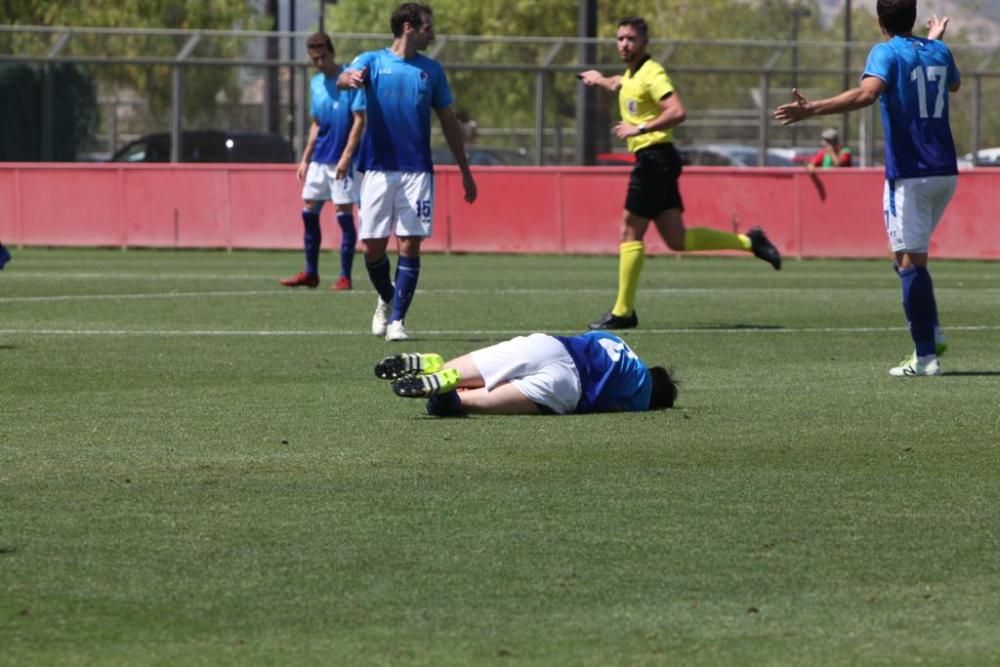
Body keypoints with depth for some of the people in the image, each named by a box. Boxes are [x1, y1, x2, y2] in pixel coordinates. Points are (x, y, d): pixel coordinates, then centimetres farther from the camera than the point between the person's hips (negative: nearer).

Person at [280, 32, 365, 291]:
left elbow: (359, 121, -13)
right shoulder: (316, 83, 12)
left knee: (344, 214, -4)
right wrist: (305, 159, 15)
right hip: (319, 160, 7)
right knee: (309, 213, 7)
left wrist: (346, 156, -18)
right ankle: (310, 273, 16)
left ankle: (345, 277, 1)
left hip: (342, 162, -7)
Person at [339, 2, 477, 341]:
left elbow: (448, 121, 16)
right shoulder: (372, 61, 3)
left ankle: (397, 319, -1)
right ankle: (387, 298, 27)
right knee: (372, 246, -1)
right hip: (378, 169, -1)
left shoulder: (431, 70, 11)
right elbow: (345, 78, -19)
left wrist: (465, 171, 16)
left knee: (409, 245, -6)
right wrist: (349, 78, -45)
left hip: (417, 171, 1)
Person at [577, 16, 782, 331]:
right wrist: (600, 80, 35)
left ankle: (623, 311, -2)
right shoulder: (631, 74, 17)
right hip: (652, 160, 10)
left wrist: (639, 128, -28)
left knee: (630, 232, -6)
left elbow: (678, 112, -27)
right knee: (677, 239, 6)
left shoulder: (652, 74, -12)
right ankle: (749, 242, 10)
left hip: (655, 159, -10)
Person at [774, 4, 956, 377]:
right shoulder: (938, 51, 11)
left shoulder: (886, 53, -8)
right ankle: (931, 333, 9)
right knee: (912, 257, 20)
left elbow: (867, 93, -27)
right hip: (945, 171, 7)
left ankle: (926, 356, -9)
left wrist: (811, 109, -31)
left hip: (909, 174, -7)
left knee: (910, 261, -6)